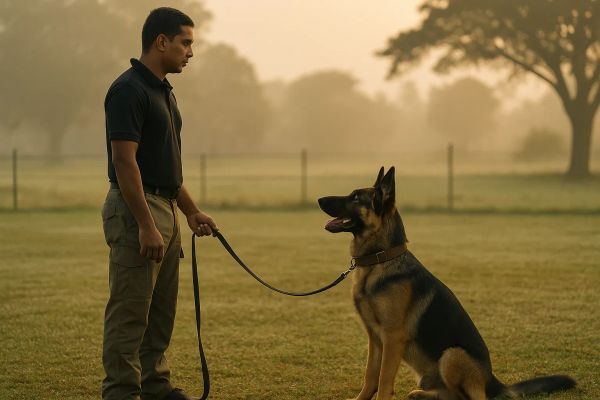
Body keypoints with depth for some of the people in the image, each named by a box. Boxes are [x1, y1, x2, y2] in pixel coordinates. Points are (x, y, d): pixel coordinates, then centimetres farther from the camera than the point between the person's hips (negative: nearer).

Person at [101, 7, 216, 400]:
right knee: (130, 312, -5)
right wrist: (146, 226, -24)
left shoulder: (163, 91, 15)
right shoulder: (128, 90, -16)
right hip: (135, 210, -10)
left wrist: (192, 211, 18)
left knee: (161, 312, 14)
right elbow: (124, 161, -21)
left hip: (165, 209, 10)